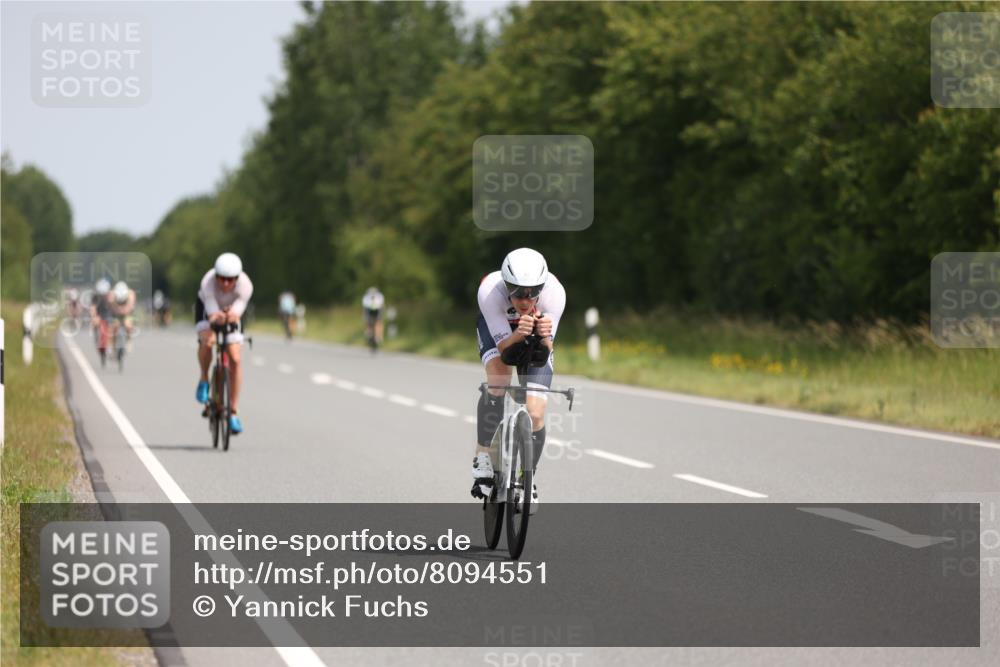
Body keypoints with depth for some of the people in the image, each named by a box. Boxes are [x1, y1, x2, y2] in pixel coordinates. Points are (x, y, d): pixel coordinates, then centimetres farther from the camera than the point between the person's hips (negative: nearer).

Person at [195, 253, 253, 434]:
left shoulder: (245, 285, -34)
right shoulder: (208, 283, -37)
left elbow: (237, 312, -44)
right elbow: (212, 314, -42)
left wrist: (231, 316, -66)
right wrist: (217, 317, -65)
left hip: (231, 310, 1)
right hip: (207, 306, -1)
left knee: (235, 359, -10)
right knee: (207, 340, -33)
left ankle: (233, 412, -2)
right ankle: (204, 380, -3)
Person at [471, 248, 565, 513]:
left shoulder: (554, 292, -38)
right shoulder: (490, 291, -40)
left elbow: (545, 351, -31)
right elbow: (503, 345, -35)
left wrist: (544, 336, -54)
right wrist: (519, 335, -57)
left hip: (538, 336, 1)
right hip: (497, 326, -1)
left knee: (535, 412, -11)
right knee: (498, 377, -31)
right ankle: (483, 459, -18)